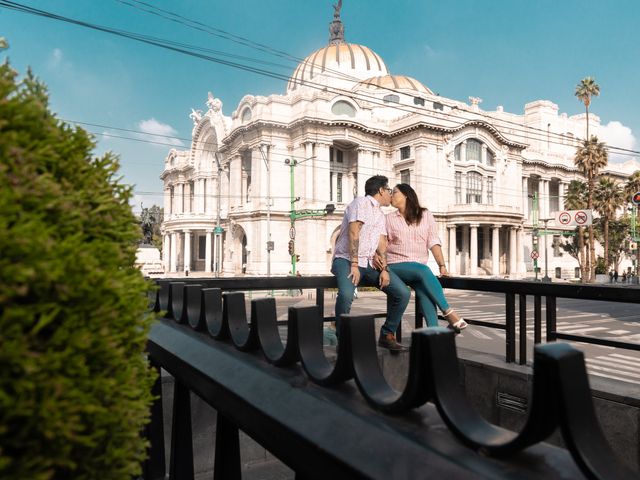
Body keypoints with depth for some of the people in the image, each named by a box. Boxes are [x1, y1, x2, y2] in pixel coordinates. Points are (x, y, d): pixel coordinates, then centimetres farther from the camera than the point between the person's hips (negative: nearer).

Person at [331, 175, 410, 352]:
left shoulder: (380, 215, 21)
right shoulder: (361, 202, -4)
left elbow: (382, 244, 11)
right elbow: (354, 233, -14)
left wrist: (384, 269, -5)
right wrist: (354, 265, -21)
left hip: (370, 263, 8)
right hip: (346, 259, -7)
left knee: (403, 293, -8)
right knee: (346, 294, -35)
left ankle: (387, 335, 8)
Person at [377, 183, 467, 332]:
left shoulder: (425, 215, 11)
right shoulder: (389, 218, 11)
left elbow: (433, 242, 4)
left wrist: (442, 266, -7)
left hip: (419, 267, 1)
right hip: (396, 265, -1)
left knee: (424, 289, -32)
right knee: (424, 270, -32)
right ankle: (449, 313, -32)